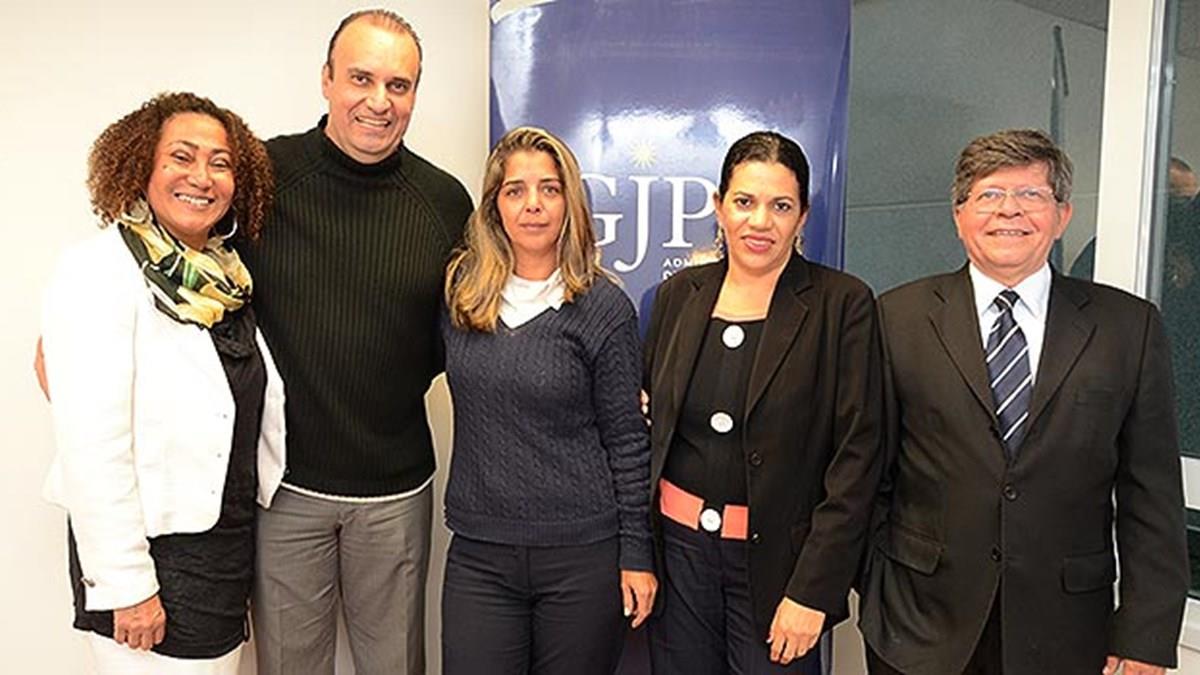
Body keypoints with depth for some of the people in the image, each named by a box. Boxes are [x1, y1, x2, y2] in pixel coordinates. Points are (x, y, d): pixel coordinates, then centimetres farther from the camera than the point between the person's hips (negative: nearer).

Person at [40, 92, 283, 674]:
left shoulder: (225, 278, 5)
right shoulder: (98, 272, -16)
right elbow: (91, 447, -20)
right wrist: (125, 587, -19)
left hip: (229, 540, 7)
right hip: (151, 554, -7)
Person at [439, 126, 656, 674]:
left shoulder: (603, 306, -6)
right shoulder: (458, 289, 2)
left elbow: (626, 439, -2)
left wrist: (637, 554, -3)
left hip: (583, 554, -2)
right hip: (478, 553, 2)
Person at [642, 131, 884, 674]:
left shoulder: (843, 304, -8)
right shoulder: (680, 293, 4)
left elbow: (857, 455, -11)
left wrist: (813, 589, -14)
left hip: (777, 558, -3)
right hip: (678, 547, 3)